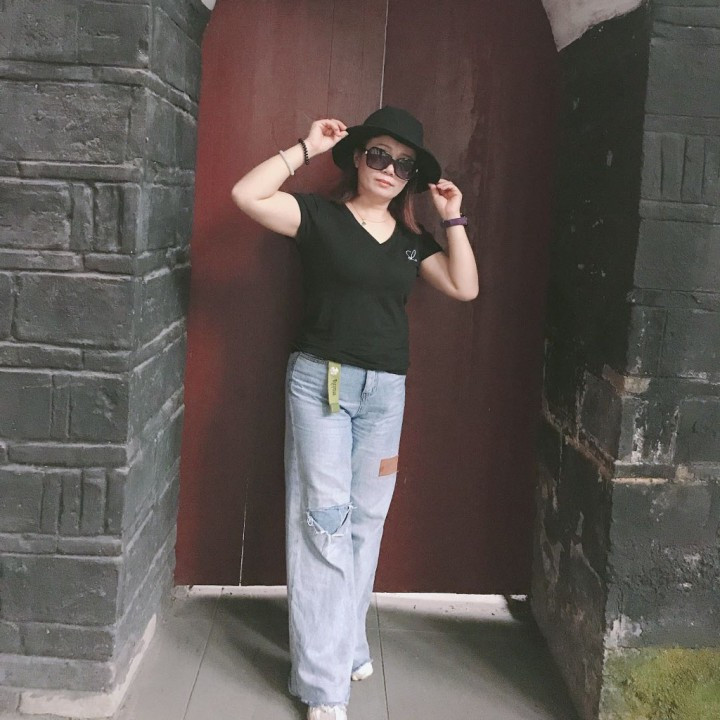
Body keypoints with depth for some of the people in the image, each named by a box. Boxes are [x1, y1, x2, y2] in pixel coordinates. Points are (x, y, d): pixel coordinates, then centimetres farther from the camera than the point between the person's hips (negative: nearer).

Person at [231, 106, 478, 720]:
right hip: (321, 381, -5)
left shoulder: (412, 239, 13)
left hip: (386, 390, 5)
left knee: (366, 520, 10)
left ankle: (348, 644, 28)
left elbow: (465, 287, 5)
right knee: (324, 520, -6)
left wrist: (453, 220, 1)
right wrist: (307, 148, -10)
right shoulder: (320, 216, -2)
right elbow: (247, 195, -15)